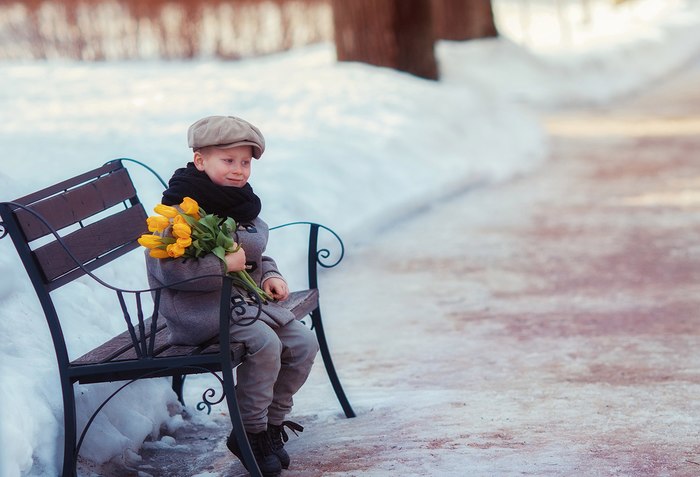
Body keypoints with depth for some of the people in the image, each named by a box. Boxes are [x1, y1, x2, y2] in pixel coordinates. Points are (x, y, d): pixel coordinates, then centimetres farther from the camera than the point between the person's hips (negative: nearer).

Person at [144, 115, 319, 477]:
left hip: (248, 299, 9)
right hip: (204, 310, -9)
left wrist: (269, 274, 6)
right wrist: (223, 265, -26)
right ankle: (250, 434, -10)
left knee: (304, 343, 2)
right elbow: (168, 269, -25)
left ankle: (272, 422, 16)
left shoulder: (241, 205, 12)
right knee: (265, 344, -27)